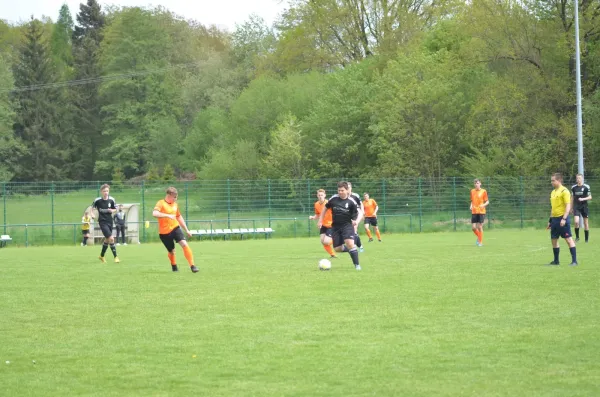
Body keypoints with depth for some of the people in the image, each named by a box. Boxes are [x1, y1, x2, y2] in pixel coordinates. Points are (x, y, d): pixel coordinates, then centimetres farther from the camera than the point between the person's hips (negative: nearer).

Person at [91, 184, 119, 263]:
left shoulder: (111, 200, -3)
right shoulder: (98, 200, -9)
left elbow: (115, 209, 10)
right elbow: (92, 207, 7)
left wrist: (112, 210, -11)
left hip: (110, 221, 5)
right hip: (102, 222, -5)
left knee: (107, 239, 17)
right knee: (111, 238, -16)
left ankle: (101, 256, 36)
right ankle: (116, 257, -9)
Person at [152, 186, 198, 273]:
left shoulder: (175, 204, 10)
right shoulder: (161, 203, -10)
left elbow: (179, 217, 23)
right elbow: (154, 214, -28)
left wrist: (186, 230, 25)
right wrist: (167, 215, -37)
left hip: (175, 227, 4)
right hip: (164, 232, -4)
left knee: (184, 244, -18)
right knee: (171, 251, 8)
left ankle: (192, 265, -18)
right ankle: (174, 267, 39)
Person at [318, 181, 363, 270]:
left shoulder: (351, 201, -9)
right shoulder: (333, 199, -2)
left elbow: (360, 213, -12)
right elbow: (325, 209, 12)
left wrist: (357, 221, -32)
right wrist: (320, 221, 9)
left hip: (347, 225, -4)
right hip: (335, 226, 4)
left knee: (350, 243, -24)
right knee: (337, 248, 2)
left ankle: (357, 265, -15)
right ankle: (350, 249, 33)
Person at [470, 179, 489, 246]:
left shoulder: (483, 191, -2)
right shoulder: (472, 191, 10)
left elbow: (487, 202, 1)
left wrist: (484, 205, -19)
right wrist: (471, 206, 1)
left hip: (481, 211, -3)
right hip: (474, 212, 3)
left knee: (480, 227, -5)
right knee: (473, 227, -2)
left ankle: (481, 242, 7)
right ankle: (479, 237, 26)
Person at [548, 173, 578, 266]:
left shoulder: (564, 191, -10)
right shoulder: (553, 192, 15)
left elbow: (568, 206, -16)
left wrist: (564, 218, -23)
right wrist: (550, 220, 21)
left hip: (562, 219, -8)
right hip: (554, 219, 8)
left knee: (568, 239, -6)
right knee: (554, 240, 9)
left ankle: (574, 261, -4)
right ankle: (556, 261, 19)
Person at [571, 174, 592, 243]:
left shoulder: (586, 187, -5)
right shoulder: (574, 187, 4)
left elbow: (590, 197, -2)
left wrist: (583, 199, -19)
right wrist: (571, 207, 16)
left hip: (584, 206, -1)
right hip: (576, 207, 1)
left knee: (586, 223, 4)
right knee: (576, 222, -16)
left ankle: (587, 239, 13)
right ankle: (577, 237, 1)